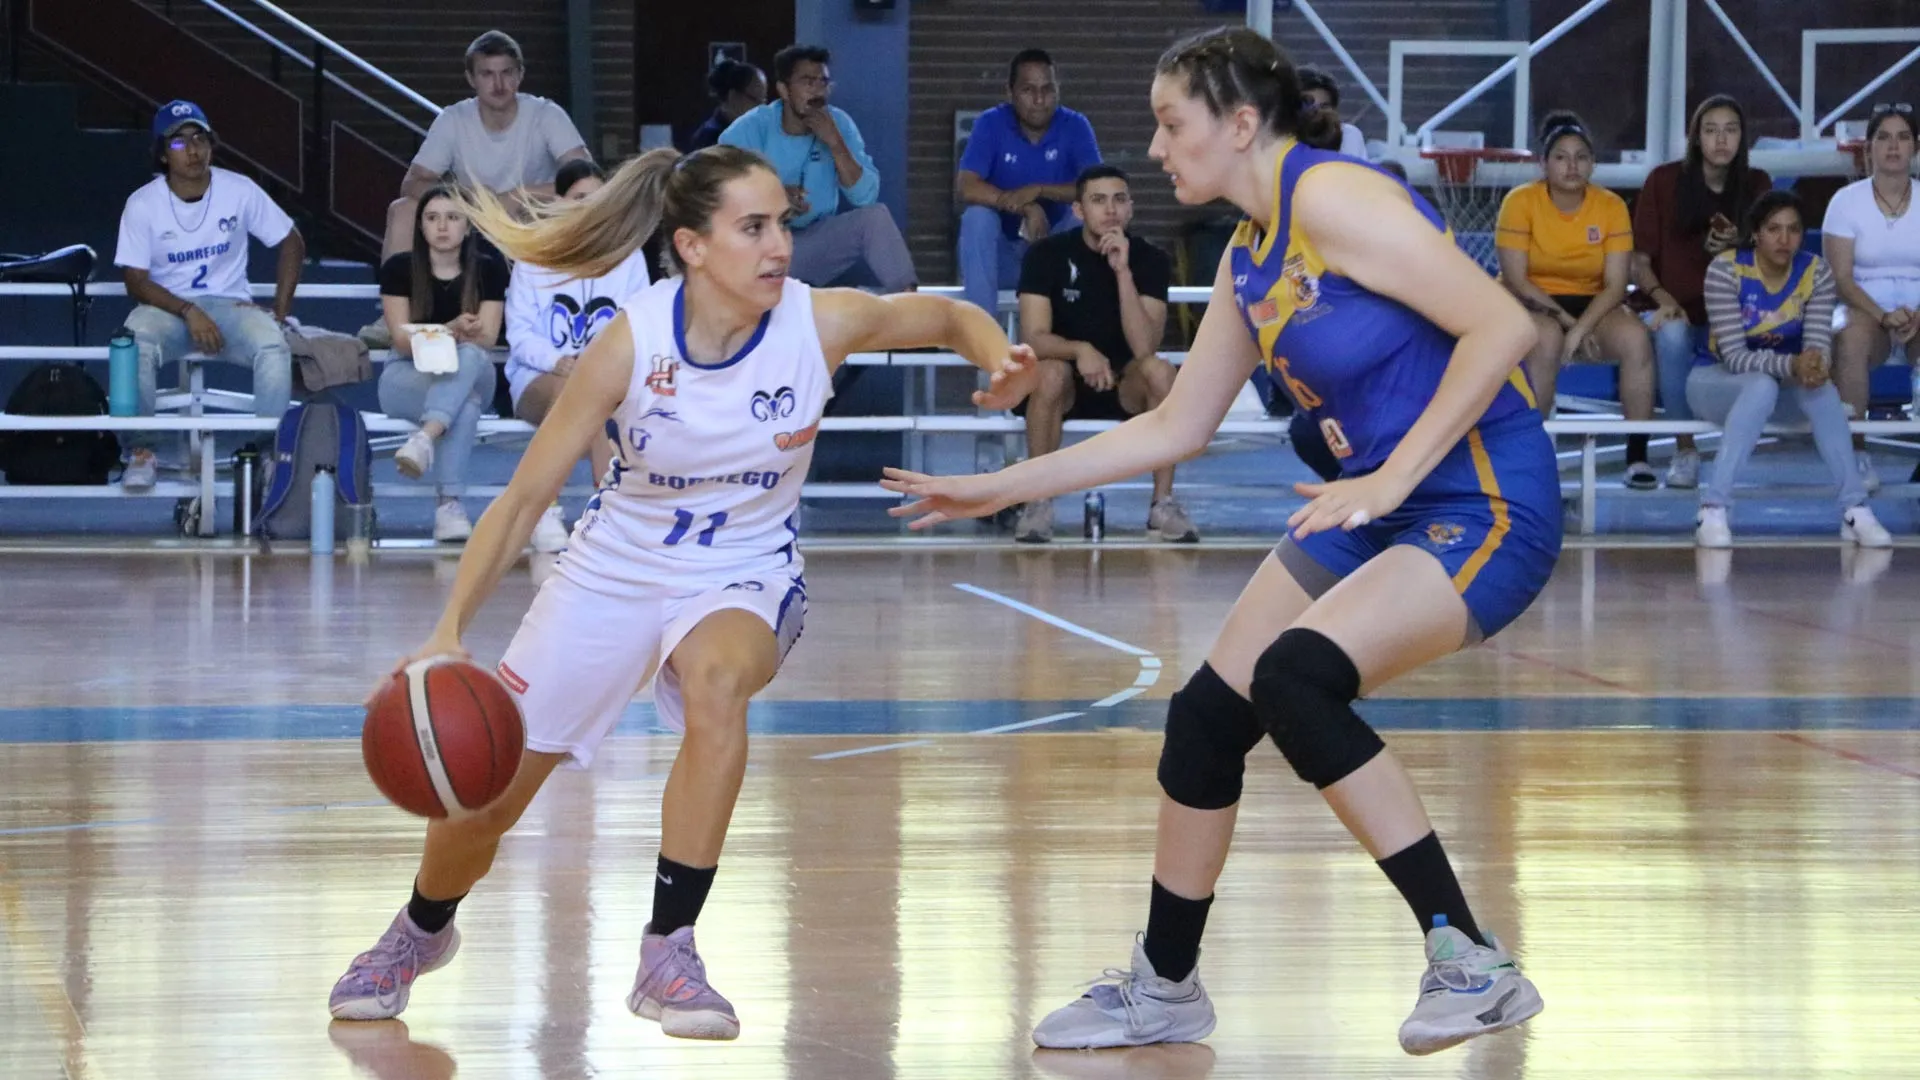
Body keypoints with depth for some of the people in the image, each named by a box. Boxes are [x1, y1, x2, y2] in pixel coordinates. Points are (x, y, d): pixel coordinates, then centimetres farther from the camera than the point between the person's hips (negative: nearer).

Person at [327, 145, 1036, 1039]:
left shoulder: (821, 323, -20)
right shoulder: (630, 345, -23)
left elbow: (950, 318, -2)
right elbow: (523, 500, -17)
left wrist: (996, 358, -25)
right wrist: (450, 631, -26)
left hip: (744, 573, 0)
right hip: (616, 570, 1)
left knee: (716, 678, -38)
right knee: (484, 793, 7)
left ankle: (668, 952, -27)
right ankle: (421, 932, 43)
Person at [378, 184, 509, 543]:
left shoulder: (488, 270, 1)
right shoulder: (398, 269, -3)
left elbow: (487, 339, -7)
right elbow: (402, 339, -10)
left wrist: (467, 335, -32)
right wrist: (453, 329, -29)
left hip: (473, 373, 1)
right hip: (408, 378, -1)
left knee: (469, 358, -38)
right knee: (466, 402, -37)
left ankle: (424, 439, -54)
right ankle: (450, 501, -48)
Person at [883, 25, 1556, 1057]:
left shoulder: (1332, 199, -17)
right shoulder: (1247, 261, 11)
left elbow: (1502, 324, -24)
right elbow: (1175, 427, 21)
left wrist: (1390, 478, -24)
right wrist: (1001, 488, 20)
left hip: (1485, 508, -9)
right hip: (1377, 506, 9)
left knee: (1297, 675, -29)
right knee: (1206, 713, 6)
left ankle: (1471, 964, -20)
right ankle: (1165, 987, 25)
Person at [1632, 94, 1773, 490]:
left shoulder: (1757, 185, 6)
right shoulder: (1664, 181, 0)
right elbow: (1640, 259, -1)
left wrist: (1739, 246, -16)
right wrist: (1662, 298, -21)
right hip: (1676, 310, -1)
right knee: (1671, 334, -38)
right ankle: (1684, 449, -25)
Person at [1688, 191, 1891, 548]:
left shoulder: (1816, 272, -9)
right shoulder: (1726, 270, -20)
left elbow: (1818, 346, -13)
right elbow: (1734, 356, -25)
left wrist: (1815, 366, -39)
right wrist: (1791, 366, -41)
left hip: (1787, 382, 3)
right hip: (1720, 383, -3)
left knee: (1819, 385, -31)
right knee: (1762, 385, -38)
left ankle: (1855, 511, -35)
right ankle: (1712, 509, -41)